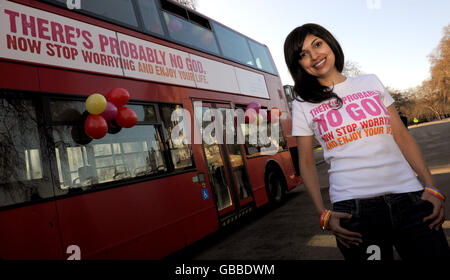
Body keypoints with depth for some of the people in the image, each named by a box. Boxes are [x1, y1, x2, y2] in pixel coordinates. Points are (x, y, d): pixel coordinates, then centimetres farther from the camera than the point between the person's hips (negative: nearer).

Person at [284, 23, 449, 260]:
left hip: (410, 197, 3)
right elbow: (306, 163, 5)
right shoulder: (303, 105, 5)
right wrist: (323, 214, -5)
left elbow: (402, 137, 10)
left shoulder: (371, 83, 11)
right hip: (352, 209, -2)